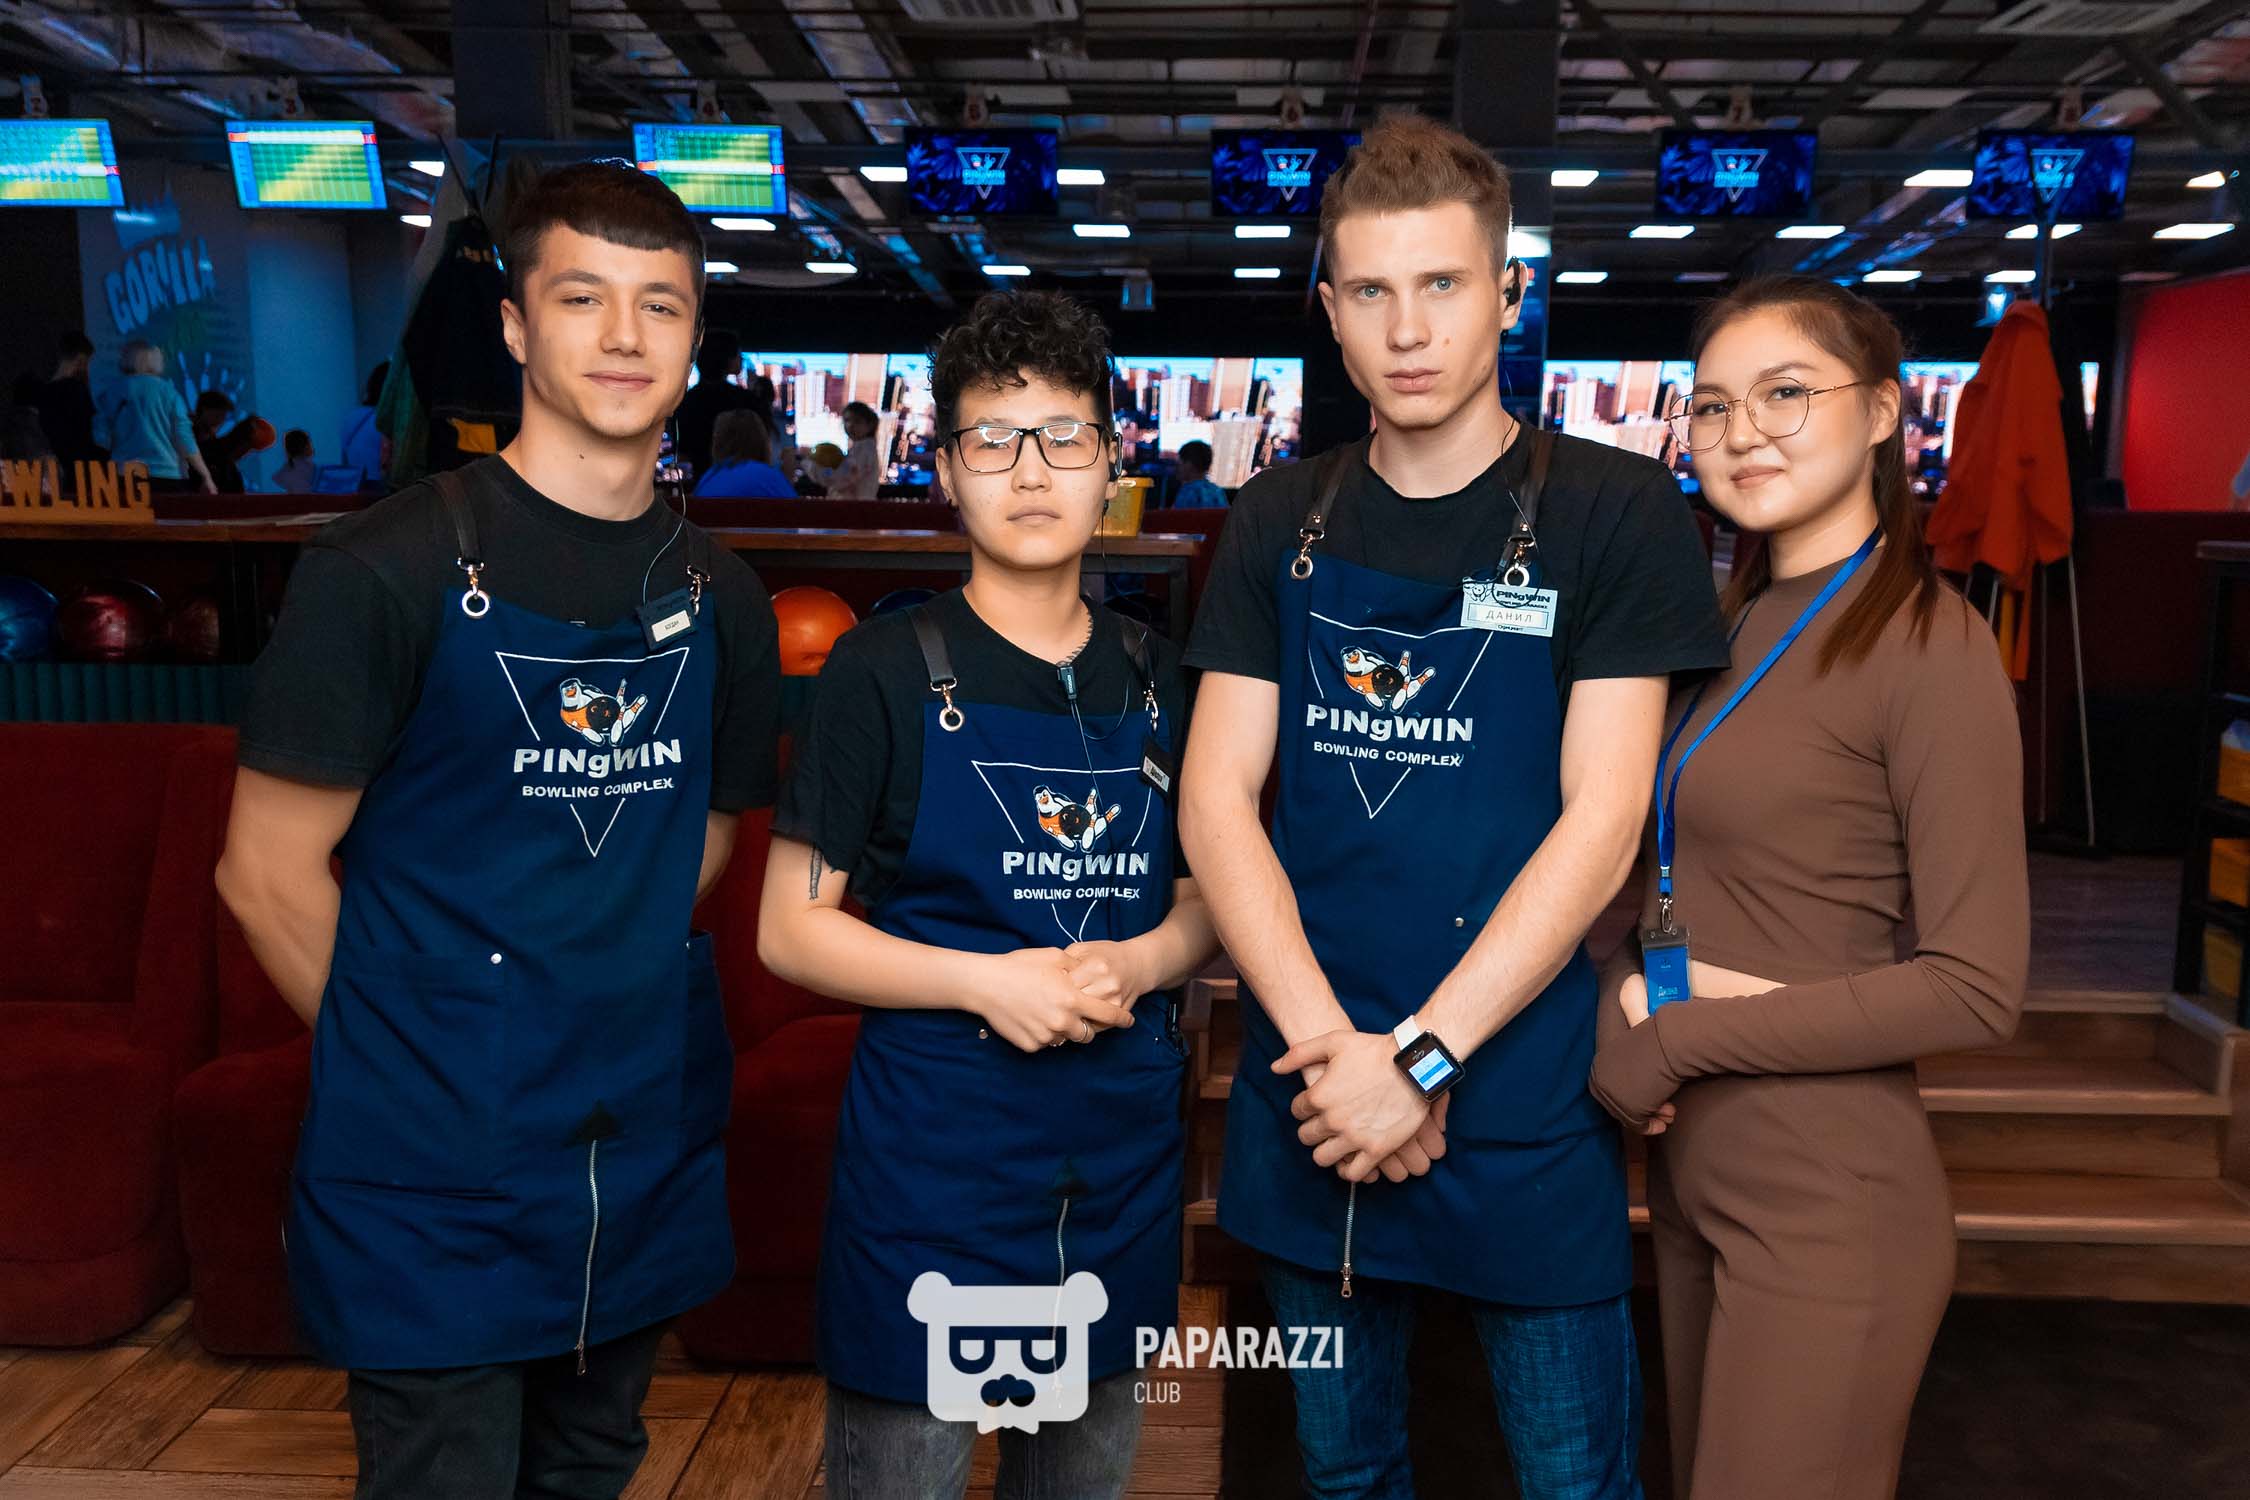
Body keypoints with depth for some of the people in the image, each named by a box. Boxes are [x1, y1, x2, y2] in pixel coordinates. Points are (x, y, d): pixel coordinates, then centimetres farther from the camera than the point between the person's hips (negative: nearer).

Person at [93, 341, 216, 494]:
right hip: (167, 476, 0)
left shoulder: (113, 393, 8)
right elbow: (184, 438, 0)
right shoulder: (168, 392, 5)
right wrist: (206, 476, 3)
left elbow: (101, 441, 6)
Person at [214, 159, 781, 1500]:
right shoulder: (390, 569, -13)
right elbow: (267, 870, -10)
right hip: (434, 1182, -5)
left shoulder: (720, 598, 3)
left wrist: (617, 1011, 7)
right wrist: (406, 1051, -2)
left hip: (651, 1161, 5)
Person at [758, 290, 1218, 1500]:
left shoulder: (1157, 680, 5)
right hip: (933, 1149, -4)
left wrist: (1138, 963, -10)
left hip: (1123, 1153, 4)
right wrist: (987, 982, -19)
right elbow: (791, 928, -7)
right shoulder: (886, 670, -7)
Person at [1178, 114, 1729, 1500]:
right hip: (1311, 1104, 3)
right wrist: (1332, 1048, -13)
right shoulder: (1281, 524, 5)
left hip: (1524, 1105, -3)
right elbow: (1217, 796, -2)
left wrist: (1421, 1058, -17)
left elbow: (1601, 821, -12)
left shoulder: (1614, 512, -5)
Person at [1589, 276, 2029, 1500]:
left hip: (1825, 1202, -7)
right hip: (1692, 1169, 7)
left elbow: (1976, 988, -17)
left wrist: (1681, 1039, -16)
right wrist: (1627, 992, -8)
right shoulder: (1740, 621, 8)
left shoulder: (1928, 645, -14)